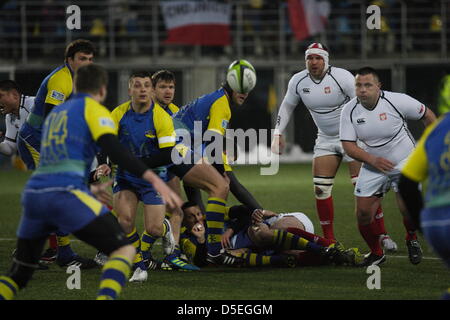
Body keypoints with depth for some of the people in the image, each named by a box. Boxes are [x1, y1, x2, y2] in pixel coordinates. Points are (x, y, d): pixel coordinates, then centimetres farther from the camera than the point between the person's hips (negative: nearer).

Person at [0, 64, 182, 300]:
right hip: (65, 195, -7)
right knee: (124, 250, -2)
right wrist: (153, 179, -18)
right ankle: (105, 298, -29)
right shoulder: (94, 109, 8)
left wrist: (89, 191, 54)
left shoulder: (55, 113, 29)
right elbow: (114, 150, -10)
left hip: (33, 192, 7)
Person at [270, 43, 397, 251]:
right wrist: (278, 134, 7)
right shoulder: (298, 81, -5)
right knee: (321, 189, -5)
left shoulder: (342, 78, -20)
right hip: (326, 140, 5)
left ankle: (382, 235, -1)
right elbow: (287, 106, 12)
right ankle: (329, 240, 5)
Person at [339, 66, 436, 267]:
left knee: (407, 208, -19)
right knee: (363, 213, -7)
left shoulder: (397, 101, -18)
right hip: (372, 167, 3)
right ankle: (376, 254, 16)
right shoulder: (349, 111, -10)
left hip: (405, 162, -3)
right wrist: (371, 159, -27)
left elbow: (427, 115, -3)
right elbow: (348, 145, -10)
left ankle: (412, 239, 16)